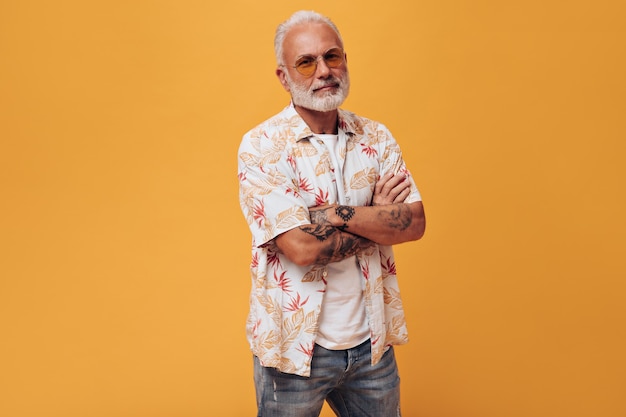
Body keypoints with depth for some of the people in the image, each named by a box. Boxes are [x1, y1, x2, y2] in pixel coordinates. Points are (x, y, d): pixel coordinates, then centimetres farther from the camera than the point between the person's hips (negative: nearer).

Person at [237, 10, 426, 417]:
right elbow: (301, 247, -22)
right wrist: (378, 217, -10)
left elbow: (415, 223, -8)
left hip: (371, 341, 4)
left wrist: (336, 213, -20)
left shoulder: (376, 137, 1)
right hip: (295, 347, -3)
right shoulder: (261, 146, -13)